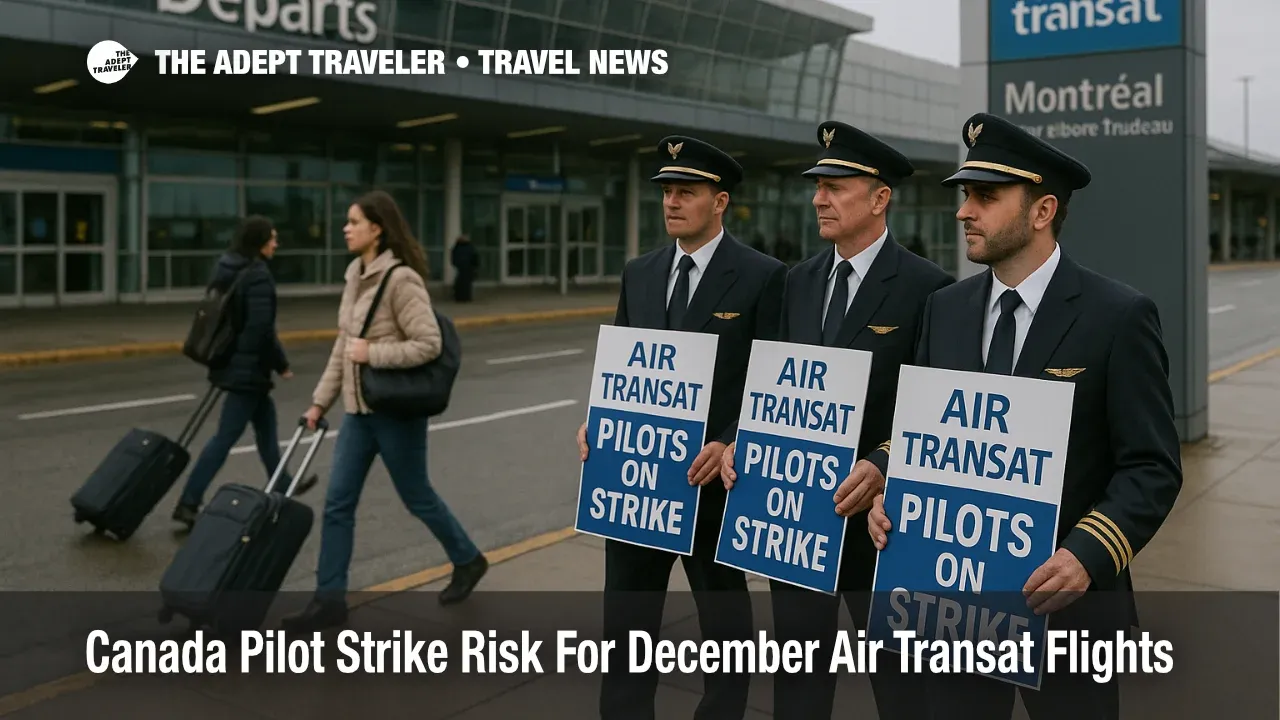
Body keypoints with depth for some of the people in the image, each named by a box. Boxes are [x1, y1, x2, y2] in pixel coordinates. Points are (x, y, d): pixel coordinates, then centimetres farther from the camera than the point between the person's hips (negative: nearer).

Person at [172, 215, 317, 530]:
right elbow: (262, 327, -24)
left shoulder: (225, 268, 9)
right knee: (225, 436, -4)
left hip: (232, 362, 10)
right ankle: (188, 503, -2)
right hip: (247, 367, -10)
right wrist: (281, 364, -13)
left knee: (266, 422, 22)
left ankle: (281, 485, 36)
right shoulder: (258, 275, -19)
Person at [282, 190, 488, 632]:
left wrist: (373, 354, -21)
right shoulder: (355, 276, 8)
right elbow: (342, 347, 15)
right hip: (359, 409, 8)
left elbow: (429, 345, -21)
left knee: (416, 497, 9)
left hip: (396, 409, -8)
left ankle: (467, 561, 33)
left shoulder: (401, 279, -17)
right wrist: (321, 399, 15)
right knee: (338, 503, 5)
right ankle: (329, 600, 13)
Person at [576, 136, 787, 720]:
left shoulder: (762, 276, -7)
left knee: (723, 620, 13)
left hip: (711, 478, -5)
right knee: (626, 620, 13)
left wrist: (731, 447, -22)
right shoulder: (639, 273, 9)